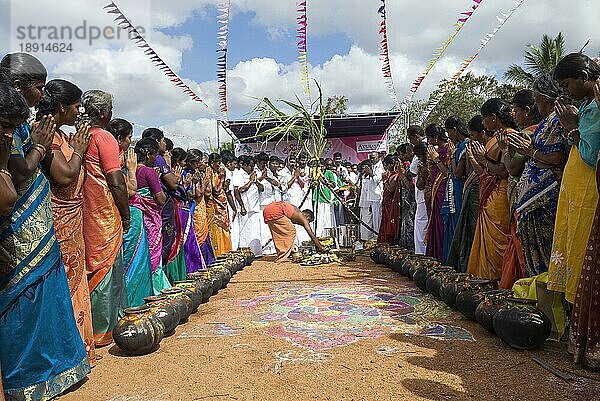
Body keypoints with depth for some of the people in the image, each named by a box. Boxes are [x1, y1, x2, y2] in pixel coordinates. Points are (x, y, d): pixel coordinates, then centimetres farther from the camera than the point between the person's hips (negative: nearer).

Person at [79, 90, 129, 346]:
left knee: (91, 266, 15)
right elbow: (116, 183, -14)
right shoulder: (104, 137, -10)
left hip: (84, 215, 8)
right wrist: (126, 214, -5)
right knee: (105, 268, 1)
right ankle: (101, 331, 10)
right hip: (105, 216, -7)